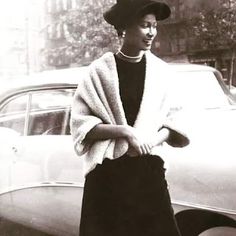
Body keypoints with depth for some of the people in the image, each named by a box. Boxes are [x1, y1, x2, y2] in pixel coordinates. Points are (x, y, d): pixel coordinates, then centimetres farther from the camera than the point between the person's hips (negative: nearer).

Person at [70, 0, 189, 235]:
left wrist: (151, 141, -13)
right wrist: (123, 131, -19)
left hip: (149, 170, 3)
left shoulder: (161, 71, 2)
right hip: (107, 172, -2)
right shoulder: (99, 71, -6)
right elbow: (80, 124, -7)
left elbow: (168, 124, 7)